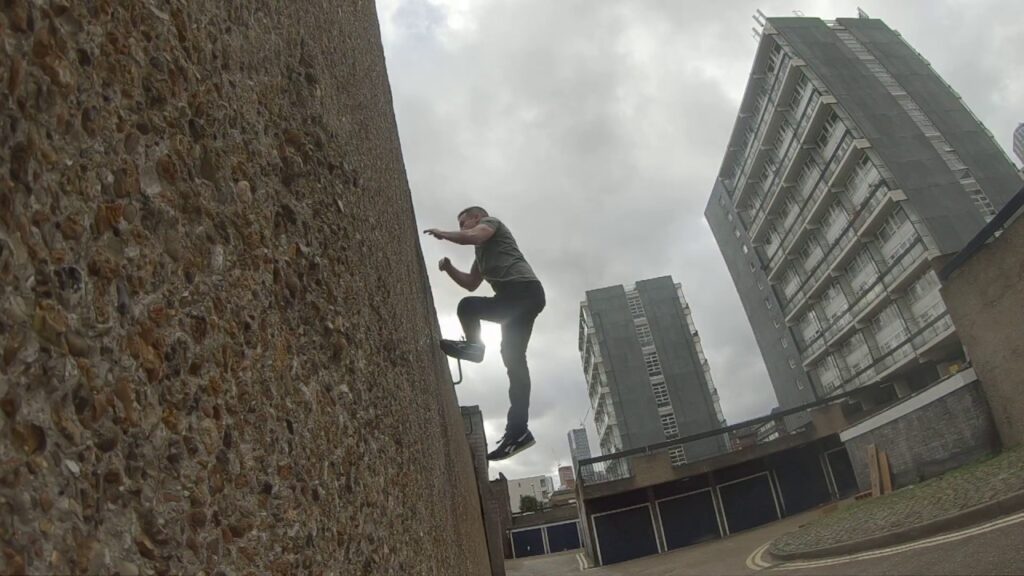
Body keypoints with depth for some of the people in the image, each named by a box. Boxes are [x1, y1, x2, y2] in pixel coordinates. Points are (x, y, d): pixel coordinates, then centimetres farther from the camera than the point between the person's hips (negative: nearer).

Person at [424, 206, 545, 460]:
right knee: (514, 359, 0)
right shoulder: (482, 251, 36)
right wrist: (449, 268, 19)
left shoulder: (491, 221, 12)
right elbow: (471, 284, 33)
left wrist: (443, 234, 3)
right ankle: (518, 430, -2)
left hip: (524, 290, -9)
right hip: (525, 298, 9)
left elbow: (473, 237, -10)